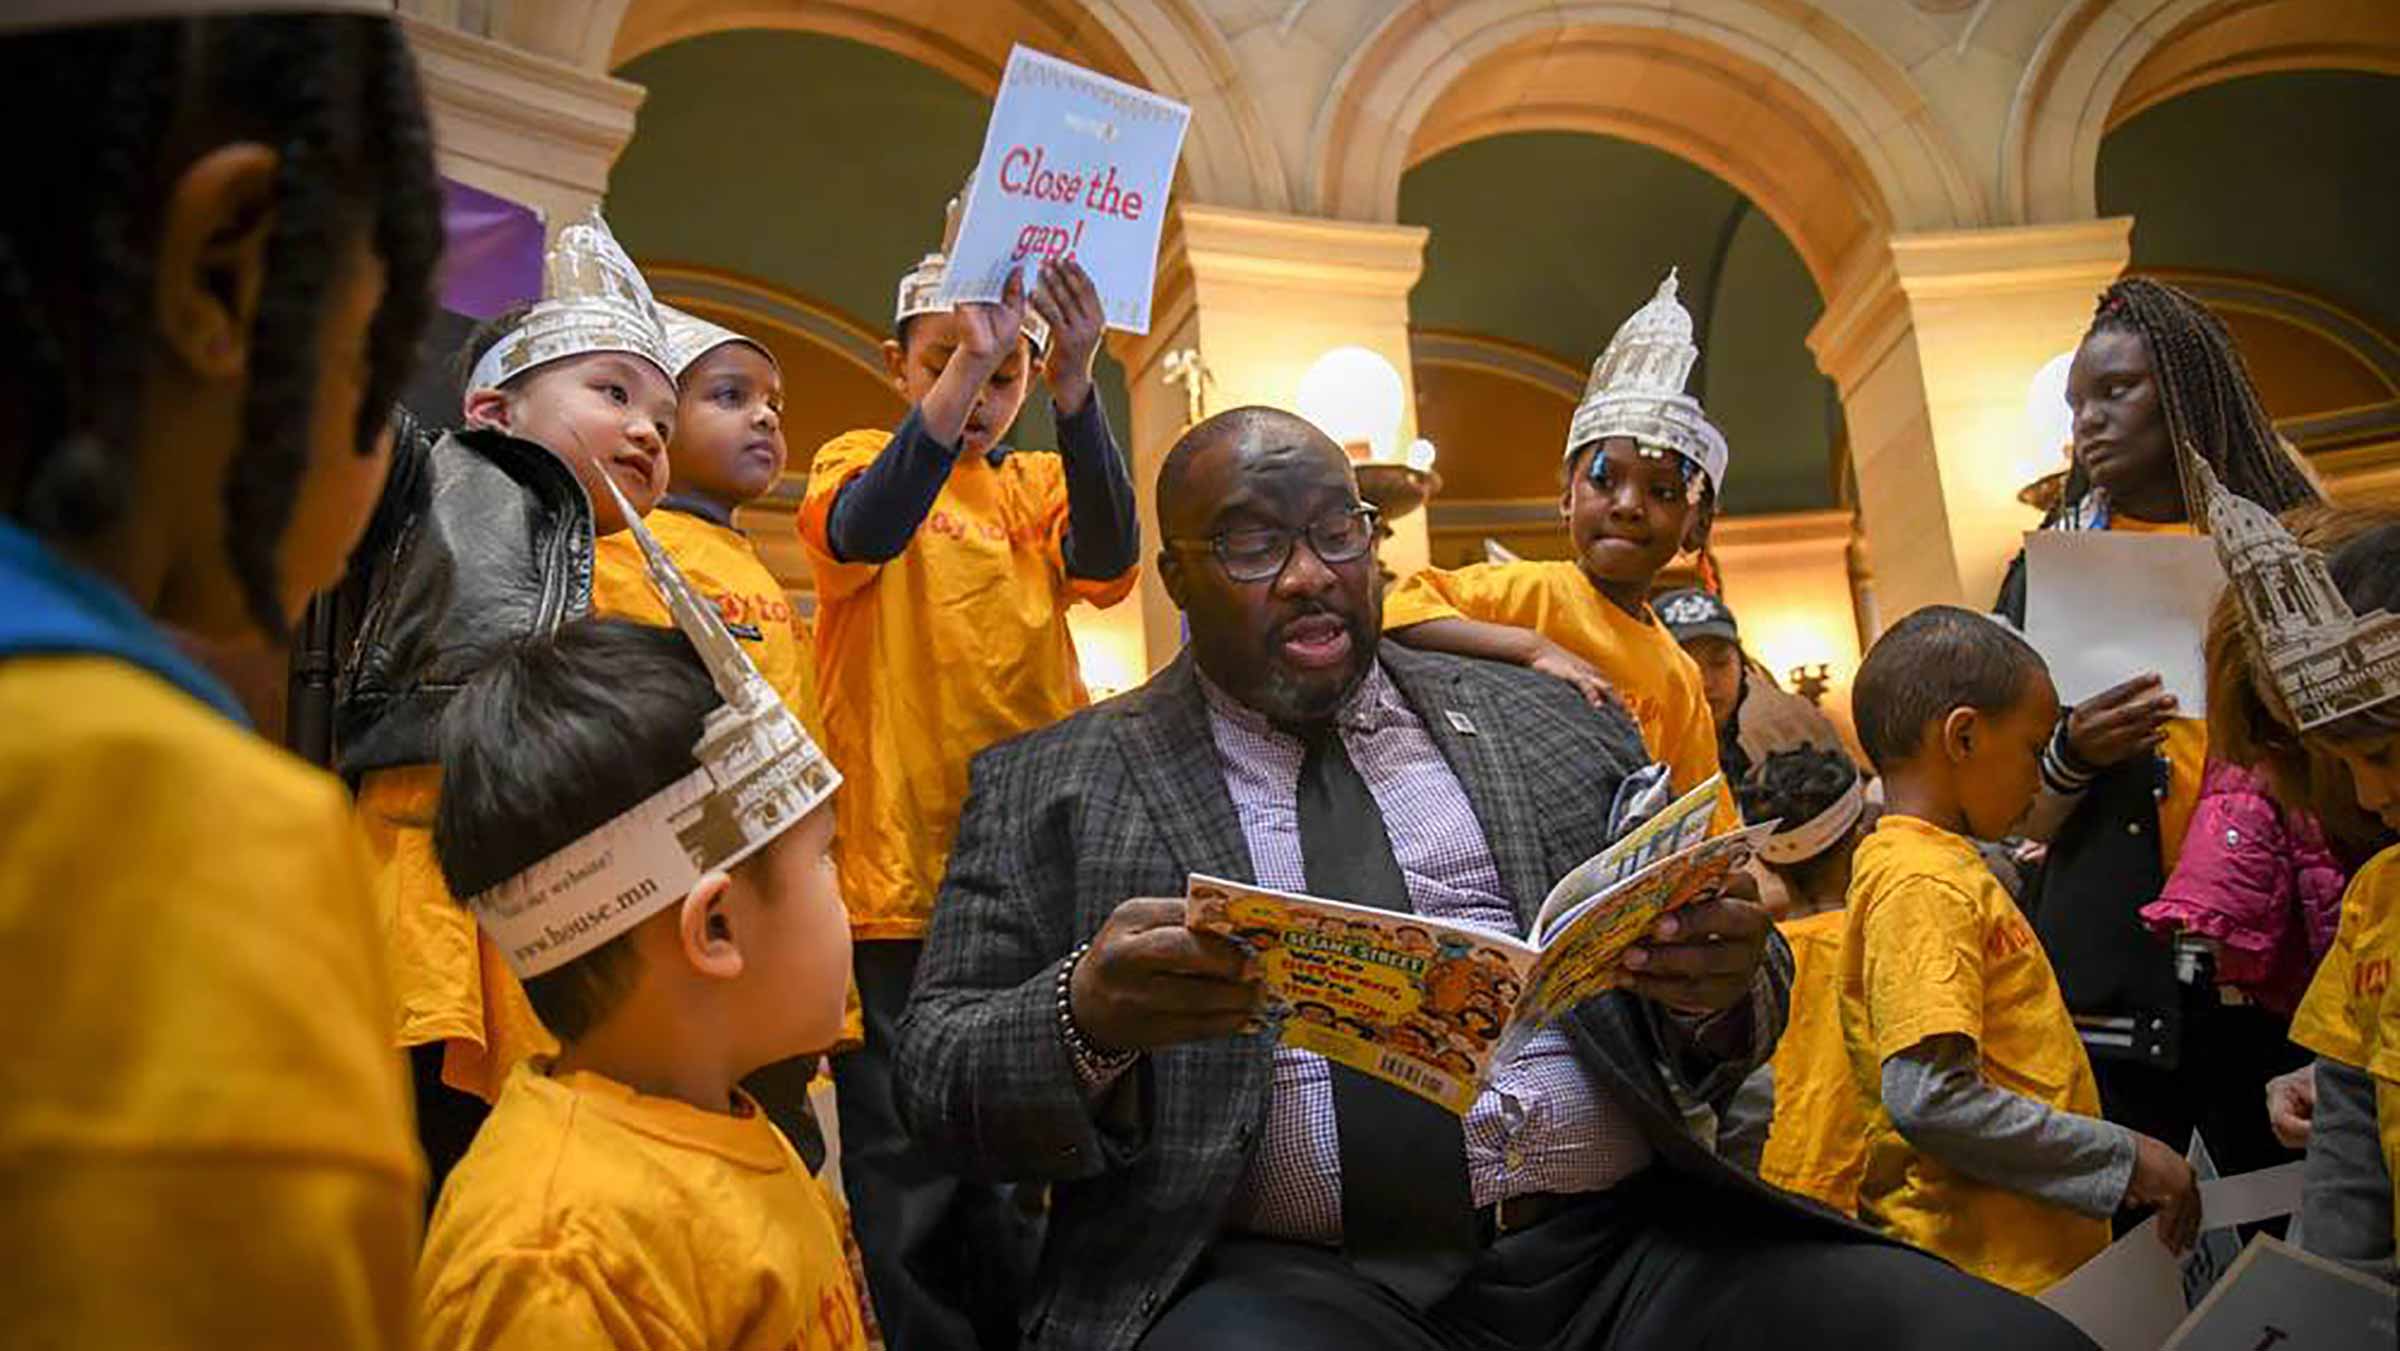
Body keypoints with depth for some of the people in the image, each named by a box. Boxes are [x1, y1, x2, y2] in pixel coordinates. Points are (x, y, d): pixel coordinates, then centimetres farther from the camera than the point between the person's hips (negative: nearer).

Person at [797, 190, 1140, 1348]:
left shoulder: (1042, 487, 12)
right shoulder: (861, 461, 4)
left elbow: (1108, 562, -11)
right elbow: (863, 531, -21)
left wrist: (1073, 384, -26)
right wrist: (963, 362, -32)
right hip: (897, 882, -3)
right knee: (910, 1192, 1)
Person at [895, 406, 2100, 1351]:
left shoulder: (1550, 725, 18)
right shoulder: (1051, 784, 11)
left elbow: (1720, 1016, 18)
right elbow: (937, 1079, 4)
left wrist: (1722, 983, -7)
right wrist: (1088, 1017, -18)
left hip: (1623, 1244, 3)